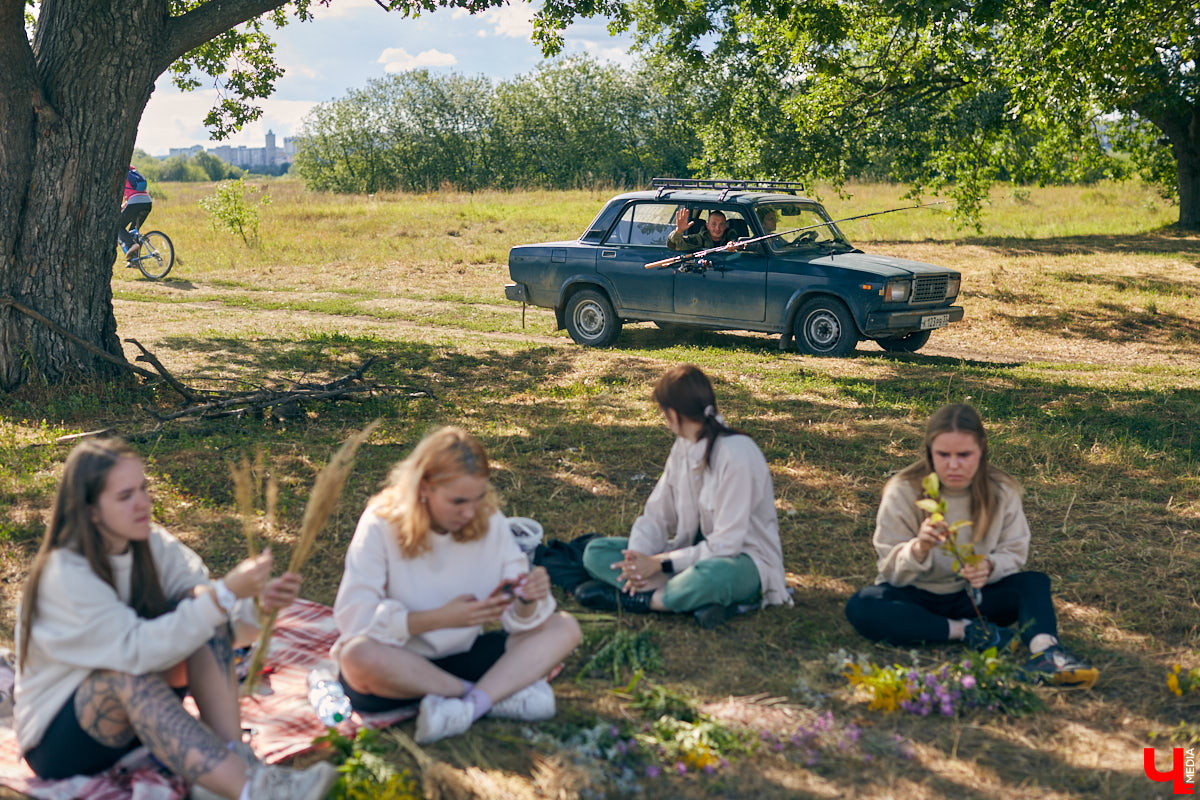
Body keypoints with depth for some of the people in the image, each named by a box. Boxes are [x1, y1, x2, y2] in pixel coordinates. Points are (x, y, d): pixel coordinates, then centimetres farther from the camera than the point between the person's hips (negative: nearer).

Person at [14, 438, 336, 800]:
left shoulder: (153, 545, -3)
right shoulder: (64, 574, -24)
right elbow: (136, 649, -34)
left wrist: (261, 600, -31)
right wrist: (224, 595, -39)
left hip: (137, 713, 6)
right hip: (57, 743, -6)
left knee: (202, 612, -17)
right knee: (131, 673, -38)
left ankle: (236, 755, -29)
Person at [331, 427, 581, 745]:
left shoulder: (490, 521, -4)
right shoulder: (382, 525, -14)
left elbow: (518, 618, -4)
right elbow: (352, 617, -21)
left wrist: (529, 603, -29)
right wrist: (441, 618, -27)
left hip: (464, 657, 4)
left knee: (565, 628, -12)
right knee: (358, 656, -38)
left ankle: (471, 705, -32)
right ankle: (504, 692, -22)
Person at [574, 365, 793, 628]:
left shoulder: (736, 454, -21)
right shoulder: (683, 448, 4)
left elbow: (725, 544, -23)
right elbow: (656, 515, 3)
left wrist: (659, 563, -21)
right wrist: (638, 559, -18)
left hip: (743, 562, -9)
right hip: (695, 552, 9)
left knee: (712, 574, -45)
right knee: (596, 551, -7)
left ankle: (633, 599, -20)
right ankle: (700, 601, -23)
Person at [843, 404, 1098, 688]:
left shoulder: (1002, 491, -7)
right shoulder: (903, 491, -13)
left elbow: (1015, 554, -2)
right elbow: (891, 570, -13)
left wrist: (989, 567, -27)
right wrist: (919, 548, -36)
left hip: (971, 597, 2)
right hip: (916, 597, -2)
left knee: (1035, 583, -20)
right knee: (860, 607, -32)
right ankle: (967, 632, -27)